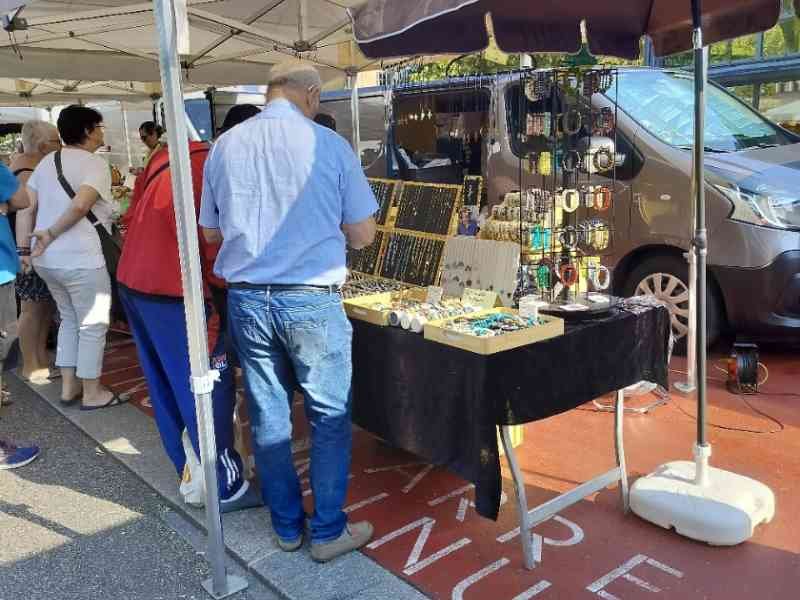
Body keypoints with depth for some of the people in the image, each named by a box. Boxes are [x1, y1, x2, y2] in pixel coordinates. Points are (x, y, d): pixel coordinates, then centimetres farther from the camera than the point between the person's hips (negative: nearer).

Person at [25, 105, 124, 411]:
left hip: (46, 259, 8)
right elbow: (80, 205, -26)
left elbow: (26, 205, 8)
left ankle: (68, 386, 27)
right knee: (93, 325, 5)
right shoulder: (95, 163, -10)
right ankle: (92, 393, 14)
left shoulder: (47, 161, 12)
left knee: (69, 319, 22)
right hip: (81, 259, -8)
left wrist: (24, 247, 9)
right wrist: (51, 233, -16)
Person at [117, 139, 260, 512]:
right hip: (171, 292, -9)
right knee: (209, 390, 2)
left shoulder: (171, 153, 11)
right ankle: (226, 487, 12)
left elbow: (139, 217, 15)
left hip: (132, 281, 9)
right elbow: (218, 251, -16)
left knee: (166, 390, 17)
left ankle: (190, 475, 31)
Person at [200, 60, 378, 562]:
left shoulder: (225, 146, 2)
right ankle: (329, 531, 20)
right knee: (330, 417, 10)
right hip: (311, 300, -4)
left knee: (268, 415, 14)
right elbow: (362, 235, -3)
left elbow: (210, 231, 11)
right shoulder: (329, 144, -8)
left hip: (246, 299, 4)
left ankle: (287, 526, 29)